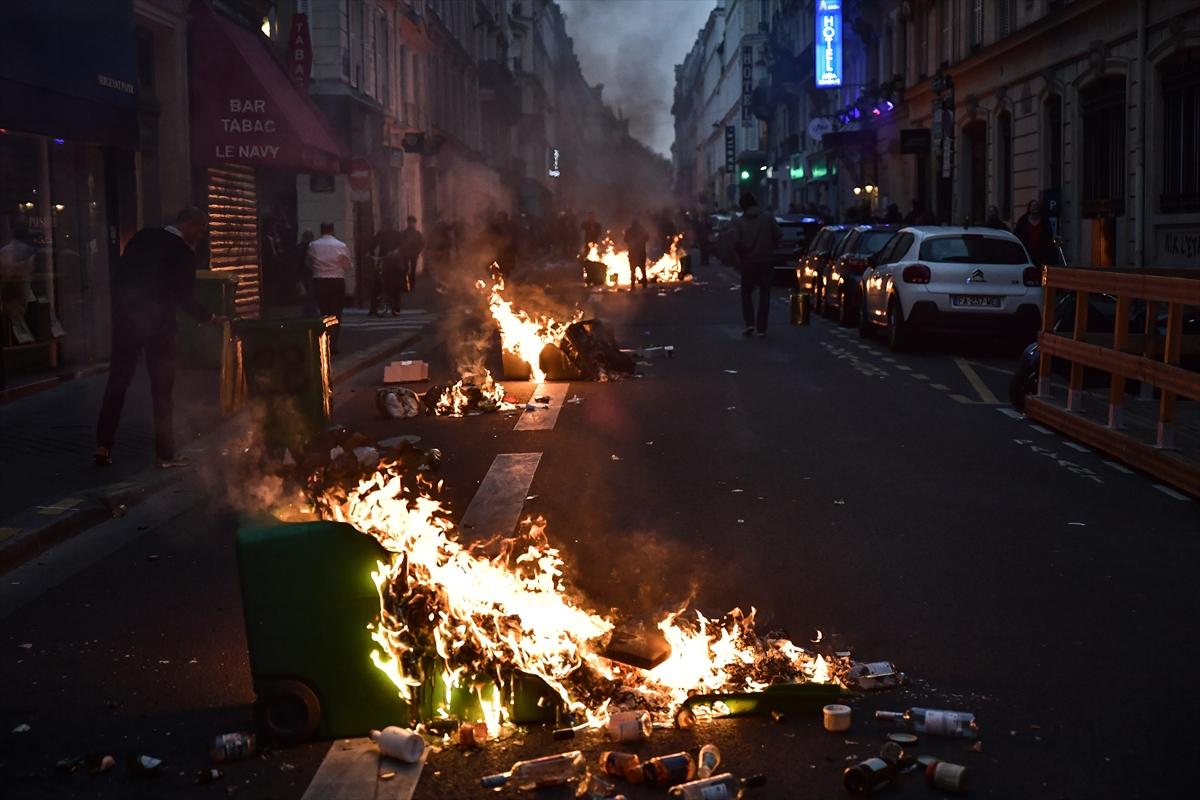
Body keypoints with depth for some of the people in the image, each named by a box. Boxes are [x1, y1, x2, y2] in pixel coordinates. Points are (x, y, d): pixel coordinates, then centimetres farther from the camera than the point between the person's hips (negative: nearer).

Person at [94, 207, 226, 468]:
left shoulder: (142, 237, 5)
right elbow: (184, 299, -6)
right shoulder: (184, 253, -10)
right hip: (157, 323, -4)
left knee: (117, 382, 11)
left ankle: (103, 446, 9)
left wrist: (120, 307, 13)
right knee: (162, 389, 4)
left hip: (126, 317, 5)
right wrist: (211, 318, 8)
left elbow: (118, 273, 6)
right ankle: (165, 454, 7)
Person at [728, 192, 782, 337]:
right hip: (765, 262, 0)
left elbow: (734, 243, -15)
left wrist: (738, 262, -10)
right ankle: (761, 328, 3)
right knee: (764, 294, 9)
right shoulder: (768, 218, -2)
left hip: (748, 263, 0)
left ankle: (749, 323, -2)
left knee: (747, 293, 15)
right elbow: (778, 236, -3)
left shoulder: (738, 222, -3)